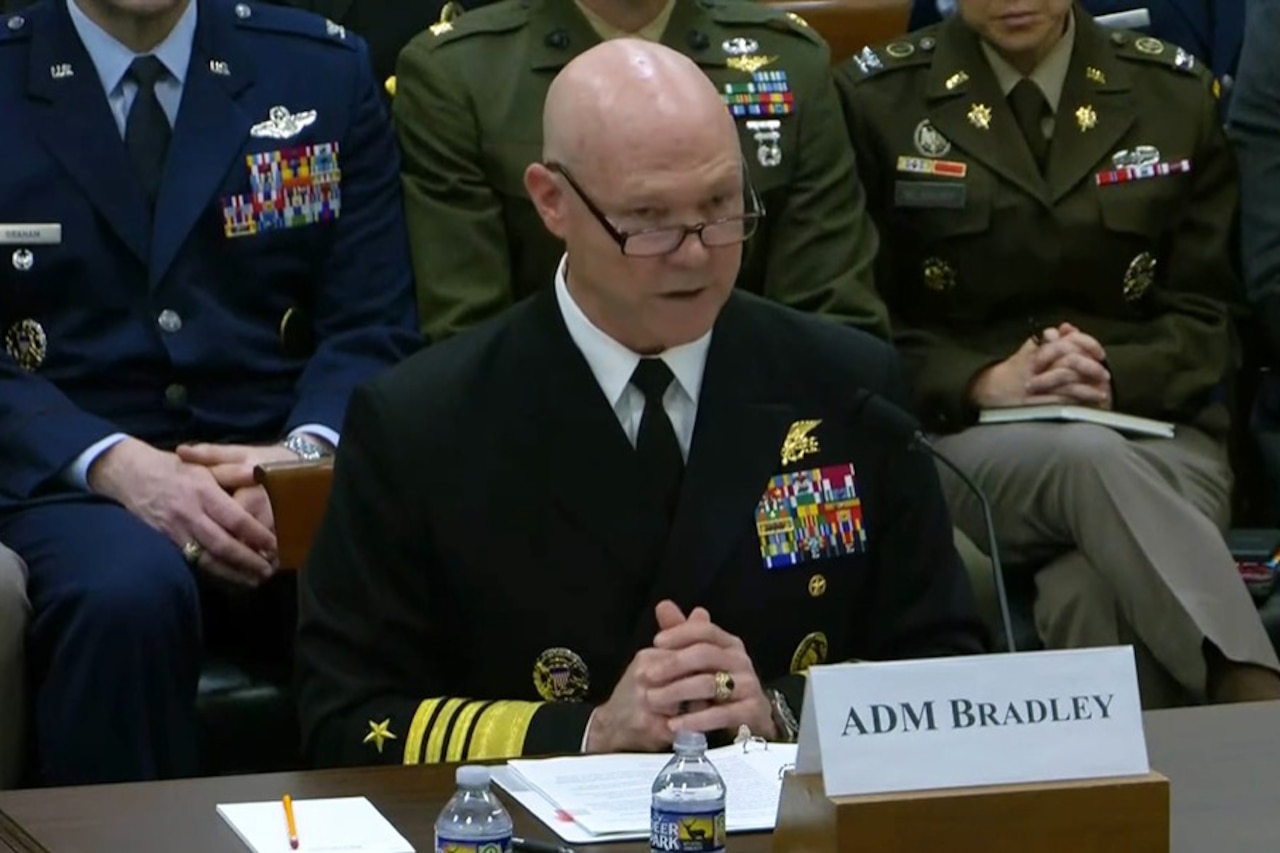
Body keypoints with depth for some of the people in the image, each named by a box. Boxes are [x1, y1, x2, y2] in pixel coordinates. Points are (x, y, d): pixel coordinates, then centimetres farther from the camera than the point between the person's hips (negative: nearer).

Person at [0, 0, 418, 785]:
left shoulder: (325, 72, 11)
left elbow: (372, 324, 6)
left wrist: (306, 453, -15)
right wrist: (118, 464, -19)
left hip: (279, 468, 2)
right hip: (68, 476, -1)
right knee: (127, 593, -36)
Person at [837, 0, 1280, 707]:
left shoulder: (1176, 94, 11)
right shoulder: (878, 99, 6)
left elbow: (1208, 317, 9)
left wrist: (1113, 376, -12)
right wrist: (981, 382, -13)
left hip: (1150, 426, 1)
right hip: (958, 436, -1)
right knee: (1091, 461, -38)